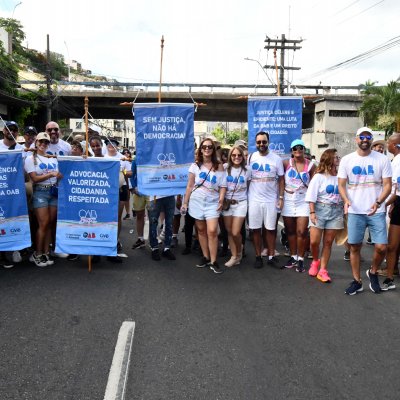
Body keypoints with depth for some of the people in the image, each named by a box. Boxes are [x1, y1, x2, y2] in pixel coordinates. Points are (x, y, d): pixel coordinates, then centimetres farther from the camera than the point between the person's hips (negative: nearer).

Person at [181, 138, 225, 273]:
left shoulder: (219, 166, 3)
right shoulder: (195, 166, 5)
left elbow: (223, 186, 2)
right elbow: (190, 186, 6)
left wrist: (221, 200, -12)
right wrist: (185, 202, 3)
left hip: (212, 203, -1)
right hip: (197, 201, 2)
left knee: (212, 231, -11)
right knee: (201, 231, 7)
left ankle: (213, 262, -3)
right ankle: (205, 257, 20)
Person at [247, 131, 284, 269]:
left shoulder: (276, 159, 0)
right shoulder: (250, 157, 2)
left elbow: (281, 179, 5)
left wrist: (281, 197, -2)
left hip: (271, 200, 0)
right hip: (254, 200, 0)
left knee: (270, 229, 6)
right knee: (256, 229, 5)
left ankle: (271, 256, 17)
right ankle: (258, 257, 16)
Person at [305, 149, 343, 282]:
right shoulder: (319, 176, -3)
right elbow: (311, 196, -5)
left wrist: (345, 211, 1)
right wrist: (312, 212, -12)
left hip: (336, 212, 3)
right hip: (320, 210, -2)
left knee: (328, 242, 3)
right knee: (314, 241, -4)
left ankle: (322, 270, 10)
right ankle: (315, 261, 25)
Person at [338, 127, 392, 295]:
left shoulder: (382, 159, -1)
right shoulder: (346, 160, 2)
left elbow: (387, 184, -3)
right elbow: (341, 185, 3)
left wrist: (378, 202, -20)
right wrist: (346, 200, -17)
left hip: (377, 212, -1)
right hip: (355, 212, 1)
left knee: (381, 247, -7)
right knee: (354, 247, 6)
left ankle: (373, 272, 22)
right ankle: (357, 281, 20)